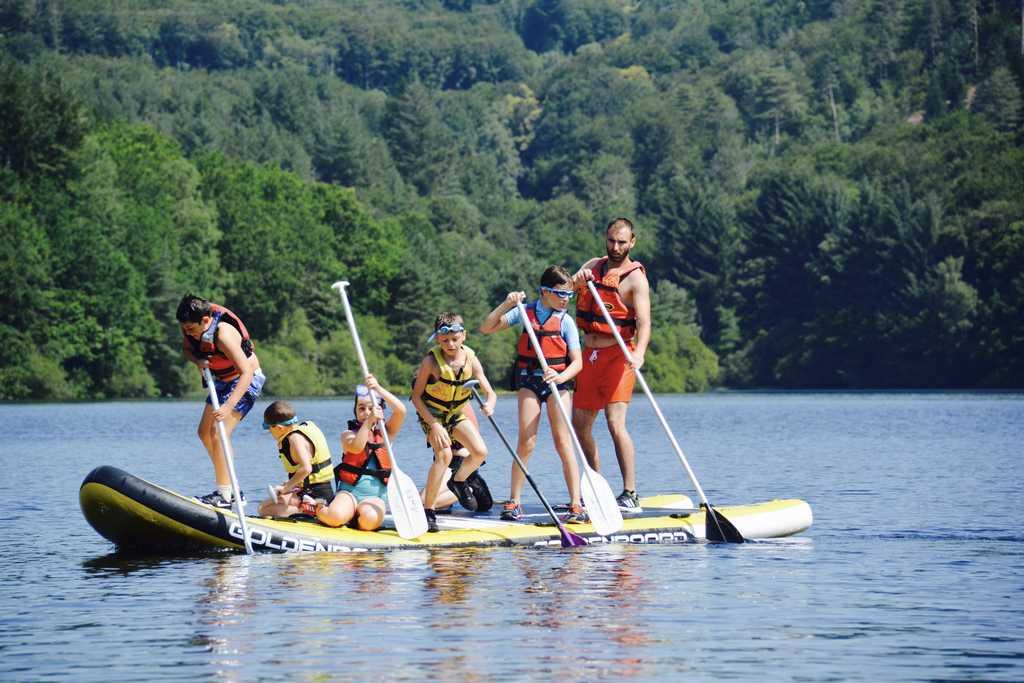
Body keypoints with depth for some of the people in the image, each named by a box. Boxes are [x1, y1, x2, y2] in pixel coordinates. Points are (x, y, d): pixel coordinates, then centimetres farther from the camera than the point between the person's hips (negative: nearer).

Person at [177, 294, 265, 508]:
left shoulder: (224, 334, -35)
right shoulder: (189, 327, -12)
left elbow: (246, 372, -37)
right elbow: (186, 349, 10)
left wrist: (229, 406, -46)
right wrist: (197, 360, -16)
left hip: (246, 380, -9)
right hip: (223, 381, 9)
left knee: (218, 432, -21)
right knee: (205, 432, 10)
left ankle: (224, 495, -21)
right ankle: (232, 489, 18)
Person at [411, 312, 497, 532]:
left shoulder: (470, 359, -12)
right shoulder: (431, 361, -23)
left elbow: (490, 393, -11)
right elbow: (416, 397, -18)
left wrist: (489, 404, -36)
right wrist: (433, 425, -27)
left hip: (456, 412, 5)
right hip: (431, 413, -5)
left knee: (480, 452, -10)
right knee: (444, 454, -25)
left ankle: (458, 482, 23)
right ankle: (428, 510, -17)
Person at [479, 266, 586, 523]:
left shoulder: (566, 322, 1)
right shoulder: (525, 312, 3)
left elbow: (577, 361, -5)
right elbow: (486, 328, 2)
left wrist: (561, 377, -25)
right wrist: (506, 306, -12)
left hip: (558, 381, 0)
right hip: (528, 380, 1)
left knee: (563, 443, -6)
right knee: (526, 442, -5)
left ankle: (576, 505, -6)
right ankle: (514, 502, 3)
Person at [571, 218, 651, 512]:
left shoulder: (635, 277, -9)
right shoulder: (594, 266, 12)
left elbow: (644, 322, -21)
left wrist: (639, 353, -39)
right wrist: (578, 279, -22)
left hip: (617, 355, -7)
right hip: (590, 354, 7)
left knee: (616, 424, -19)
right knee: (580, 425, 12)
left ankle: (630, 495, -18)